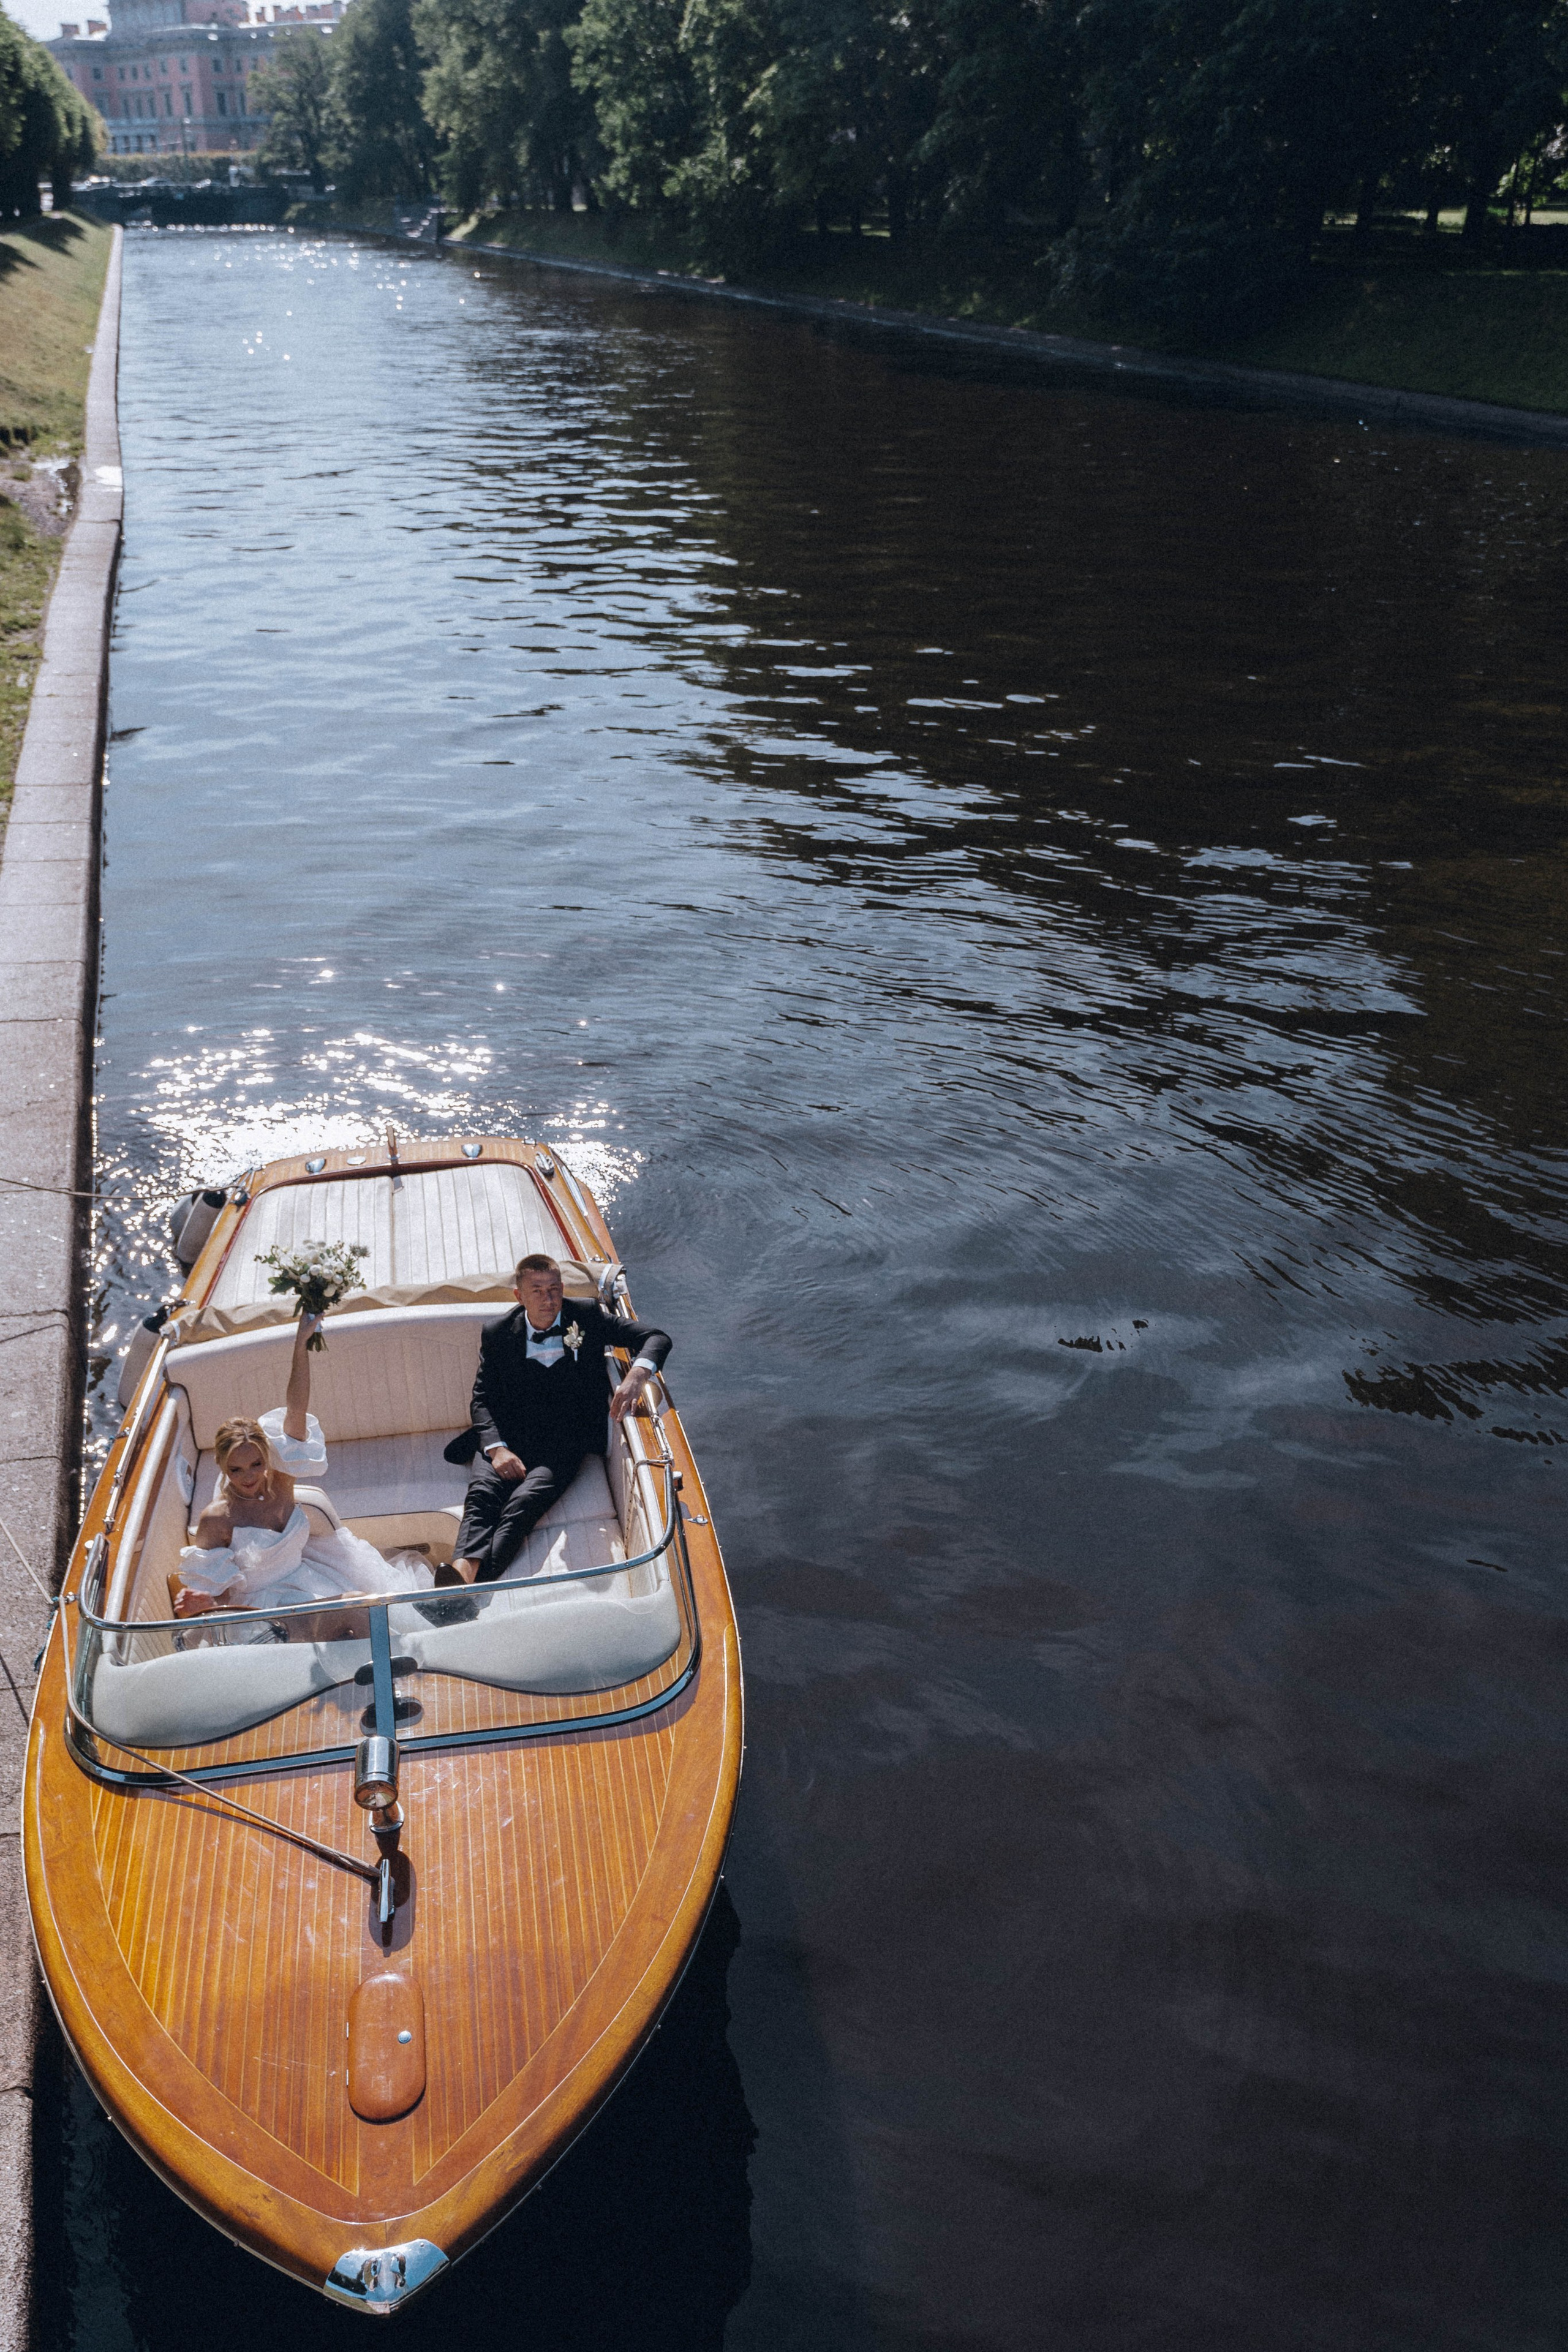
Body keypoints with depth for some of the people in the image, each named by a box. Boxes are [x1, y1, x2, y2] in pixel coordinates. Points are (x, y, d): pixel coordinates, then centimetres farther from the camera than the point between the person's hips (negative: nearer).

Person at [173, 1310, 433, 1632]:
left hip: (302, 1574, 5)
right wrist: (200, 1604, -39)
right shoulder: (216, 1519, -19)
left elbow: (296, 1410, -15)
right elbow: (214, 1589, -14)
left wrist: (301, 1345, -21)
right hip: (263, 1602, -5)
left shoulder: (279, 1480, -9)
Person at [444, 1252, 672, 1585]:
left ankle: (474, 1587, -50)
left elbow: (657, 1338, 4)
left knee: (524, 1503, -30)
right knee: (482, 1494, -30)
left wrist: (637, 1375, -19)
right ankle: (462, 1573, -52)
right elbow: (483, 1398, 7)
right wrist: (496, 1447, -13)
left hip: (565, 1441, -2)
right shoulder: (498, 1334, 12)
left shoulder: (586, 1317, 8)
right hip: (509, 1438, 2)